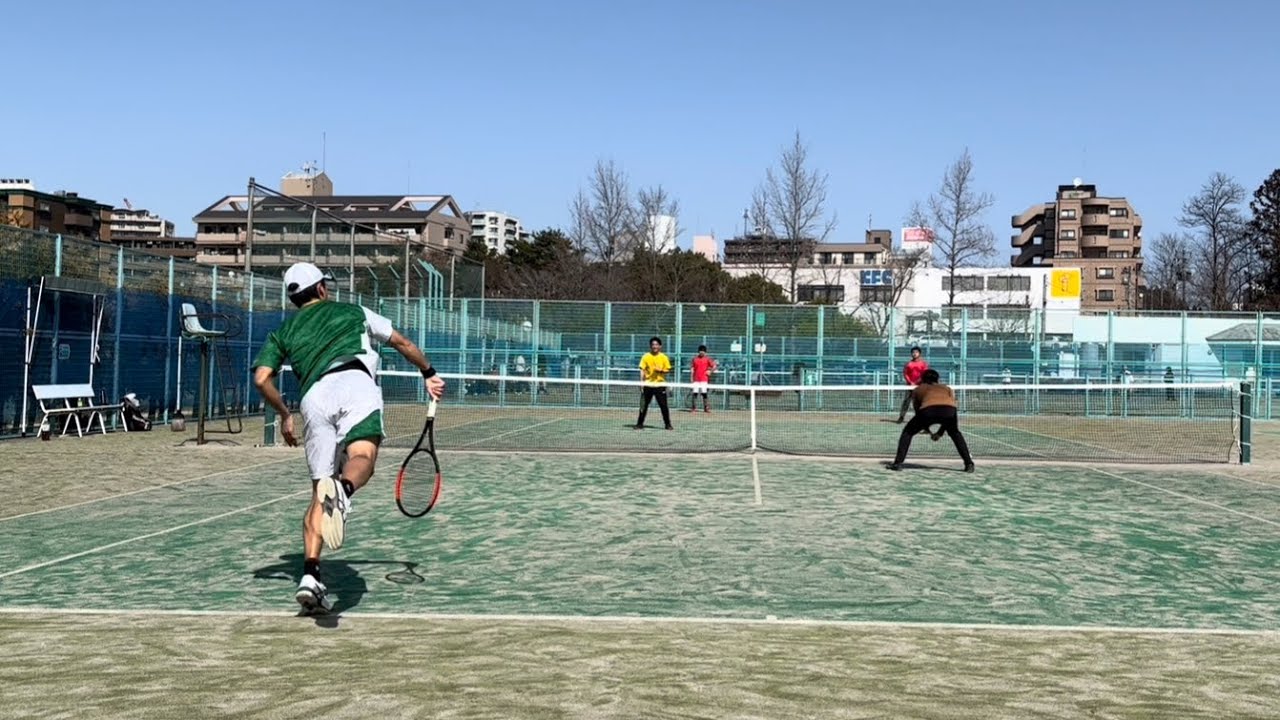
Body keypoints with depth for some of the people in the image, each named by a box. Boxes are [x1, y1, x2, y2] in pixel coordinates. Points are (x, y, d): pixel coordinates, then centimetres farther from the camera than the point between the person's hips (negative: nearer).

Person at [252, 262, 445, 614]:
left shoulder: (284, 332, 30)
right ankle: (342, 489, -60)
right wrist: (428, 373, 52)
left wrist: (284, 415, 28)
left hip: (314, 398, 2)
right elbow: (402, 342, 38)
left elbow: (262, 378, 14)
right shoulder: (353, 312, 31)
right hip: (354, 382, -2)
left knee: (318, 495, 6)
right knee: (362, 458, -24)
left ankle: (310, 575, -8)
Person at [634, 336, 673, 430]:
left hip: (660, 385, 0)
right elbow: (642, 370, 0)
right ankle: (639, 424, 12)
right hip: (648, 385, 0)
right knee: (644, 405, 3)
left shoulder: (664, 357, 2)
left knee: (664, 406, 0)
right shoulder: (646, 356, 2)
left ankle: (668, 424, 9)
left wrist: (661, 370, -16)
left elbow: (668, 370, 4)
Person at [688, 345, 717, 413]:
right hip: (696, 379, 2)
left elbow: (714, 366, 3)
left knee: (704, 393, -1)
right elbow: (692, 368, 11)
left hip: (704, 379, -2)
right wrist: (691, 377, 5)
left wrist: (710, 371, -12)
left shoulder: (707, 358, 2)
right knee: (694, 393, -3)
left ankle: (705, 407, 7)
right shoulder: (695, 358, 9)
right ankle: (693, 407, 3)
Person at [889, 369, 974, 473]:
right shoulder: (948, 389, 38)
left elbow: (917, 410, 35)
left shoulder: (917, 389, 35)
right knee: (955, 434, 33)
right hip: (949, 409, 2)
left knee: (908, 432, 22)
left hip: (928, 409, -2)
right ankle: (969, 463, 25)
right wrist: (940, 433, 38)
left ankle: (898, 463, 12)